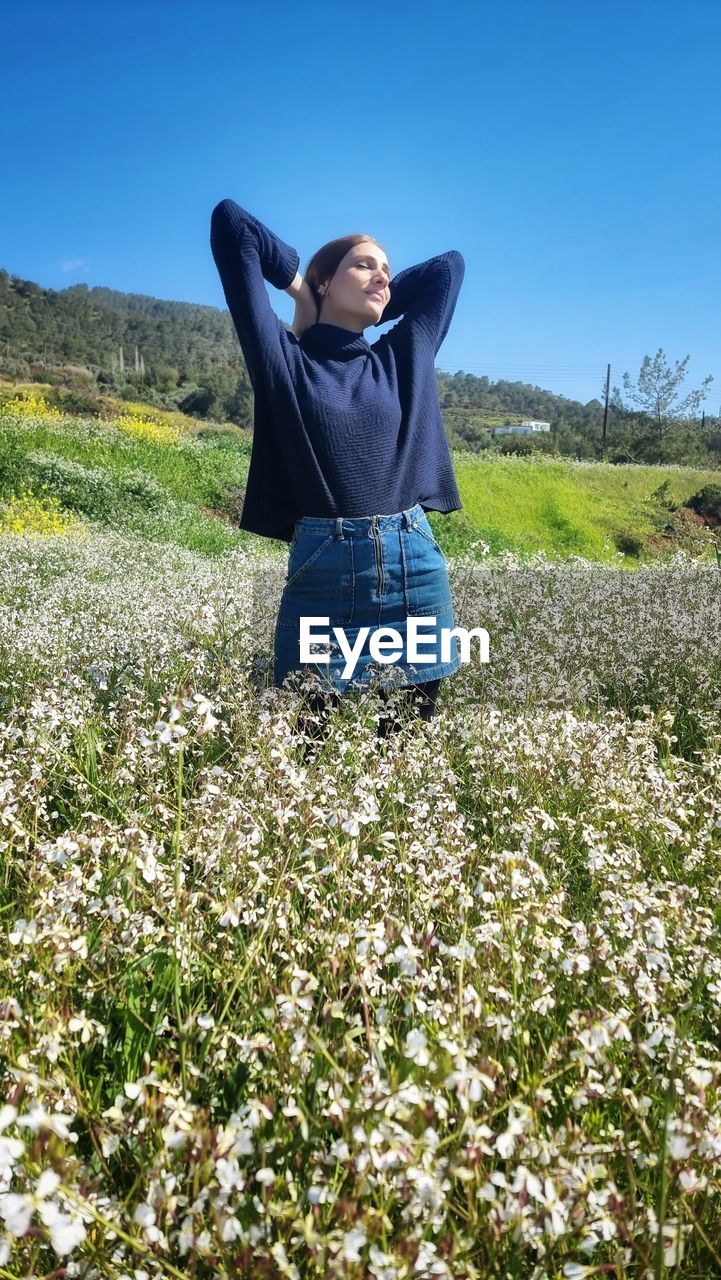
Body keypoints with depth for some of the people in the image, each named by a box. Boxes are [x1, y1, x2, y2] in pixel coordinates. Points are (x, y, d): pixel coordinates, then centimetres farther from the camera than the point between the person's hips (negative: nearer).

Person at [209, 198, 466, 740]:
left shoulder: (404, 358, 15)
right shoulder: (282, 356, 4)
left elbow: (450, 263, 25)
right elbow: (229, 220, 6)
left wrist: (378, 300, 21)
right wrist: (296, 280, 16)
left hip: (416, 573, 4)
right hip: (323, 576, -3)